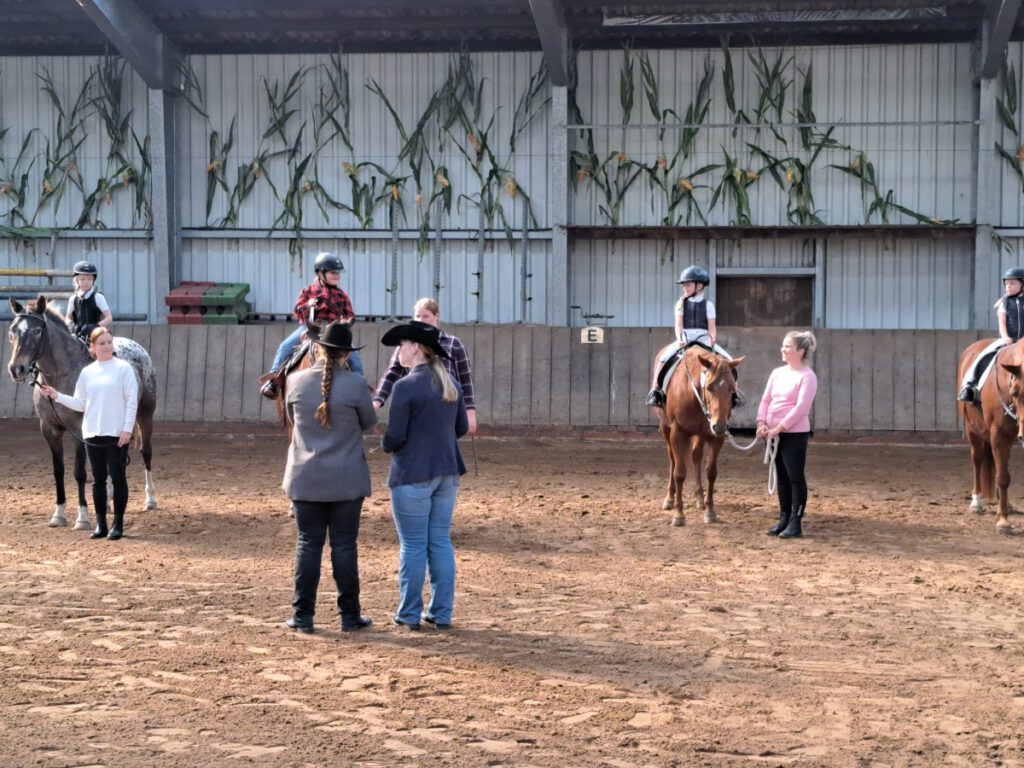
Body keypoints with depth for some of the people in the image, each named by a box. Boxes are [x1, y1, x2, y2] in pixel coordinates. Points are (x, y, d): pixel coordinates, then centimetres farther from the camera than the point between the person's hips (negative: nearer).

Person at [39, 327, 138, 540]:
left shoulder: (124, 368, -4)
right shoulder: (87, 372, 7)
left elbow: (132, 401, -6)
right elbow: (80, 403, 11)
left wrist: (127, 429, -12)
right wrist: (57, 396, 0)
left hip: (117, 434, -4)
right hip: (92, 434, 4)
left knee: (117, 478, 1)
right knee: (98, 480, 9)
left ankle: (118, 524, 9)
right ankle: (101, 524, 16)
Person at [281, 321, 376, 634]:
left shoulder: (296, 382, -4)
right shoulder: (356, 384, -12)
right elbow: (369, 421, 3)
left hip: (306, 478, 2)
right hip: (347, 479, -2)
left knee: (308, 544, 7)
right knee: (344, 545, 6)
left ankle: (303, 616, 8)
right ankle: (349, 615, 12)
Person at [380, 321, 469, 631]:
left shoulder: (405, 386, -16)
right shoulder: (450, 383, 6)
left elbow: (395, 436, -16)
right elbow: (462, 427, 12)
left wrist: (386, 445, 6)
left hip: (413, 474, -6)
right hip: (447, 471, 7)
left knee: (413, 545, 3)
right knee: (440, 541, 12)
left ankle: (409, 615, 11)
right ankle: (442, 613, 14)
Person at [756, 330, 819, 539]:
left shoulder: (807, 377, -11)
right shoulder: (777, 373, 11)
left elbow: (801, 408, -18)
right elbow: (766, 400, 11)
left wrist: (778, 428, -20)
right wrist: (761, 422, -6)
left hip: (795, 434, -7)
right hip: (775, 434, 7)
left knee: (795, 477, -2)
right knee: (782, 477, 13)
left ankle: (795, 524, 2)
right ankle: (784, 519, 21)